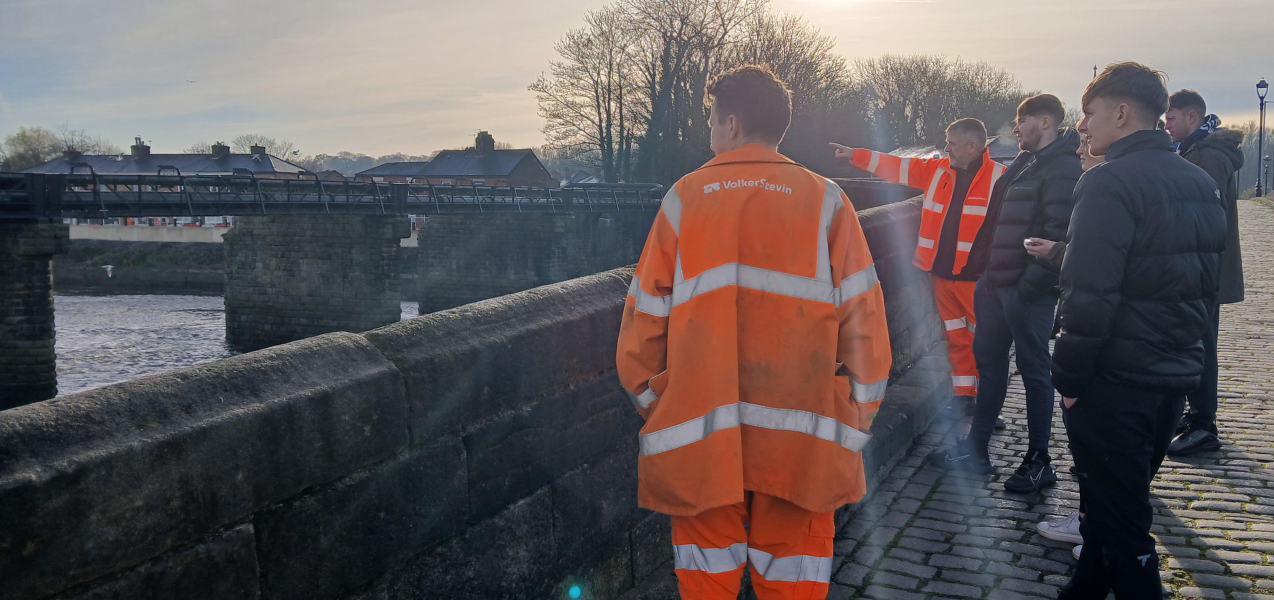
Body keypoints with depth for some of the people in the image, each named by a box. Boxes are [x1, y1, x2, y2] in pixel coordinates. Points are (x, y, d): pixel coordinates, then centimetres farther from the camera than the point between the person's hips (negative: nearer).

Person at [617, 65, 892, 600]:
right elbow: (861, 312, -1)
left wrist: (648, 395, 16)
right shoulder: (825, 200, 2)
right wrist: (859, 408, 8)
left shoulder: (684, 198, 2)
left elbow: (646, 310, 4)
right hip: (799, 435, 0)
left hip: (699, 429, 0)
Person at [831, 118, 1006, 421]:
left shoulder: (999, 177, -8)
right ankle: (963, 395, 25)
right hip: (942, 272, 6)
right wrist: (855, 155, 10)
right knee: (956, 337, 14)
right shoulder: (937, 170, 10)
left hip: (977, 277, -6)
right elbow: (894, 166, 13)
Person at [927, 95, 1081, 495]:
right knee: (989, 360, 14)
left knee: (1033, 369, 1)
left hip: (1028, 291, -10)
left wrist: (1031, 283, -23)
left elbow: (1057, 234, -22)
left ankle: (1039, 461, 12)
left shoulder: (1063, 168, -14)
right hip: (997, 282, 10)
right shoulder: (1025, 163, 17)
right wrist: (984, 267, 15)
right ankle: (976, 448, 25)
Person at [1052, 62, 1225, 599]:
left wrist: (1068, 377, -13)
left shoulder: (1111, 183, -18)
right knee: (1122, 501, 22)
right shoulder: (1201, 184, 10)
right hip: (1176, 376, 9)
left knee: (1119, 519, 3)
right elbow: (1207, 282, 18)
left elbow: (1089, 295, -23)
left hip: (1115, 382, -9)